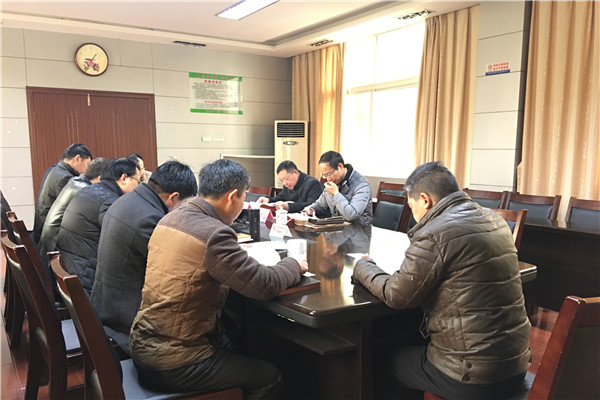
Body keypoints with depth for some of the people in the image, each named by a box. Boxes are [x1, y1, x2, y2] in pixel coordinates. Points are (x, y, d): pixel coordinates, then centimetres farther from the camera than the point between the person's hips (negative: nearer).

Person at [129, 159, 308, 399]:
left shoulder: (169, 219, 1)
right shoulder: (214, 233, -25)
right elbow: (266, 285, -23)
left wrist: (238, 253, 7)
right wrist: (294, 265, -4)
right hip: (172, 364, -9)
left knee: (235, 346, 28)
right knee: (271, 378, 7)